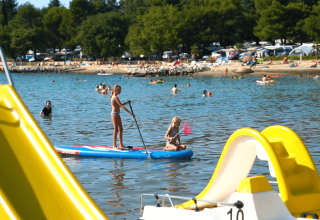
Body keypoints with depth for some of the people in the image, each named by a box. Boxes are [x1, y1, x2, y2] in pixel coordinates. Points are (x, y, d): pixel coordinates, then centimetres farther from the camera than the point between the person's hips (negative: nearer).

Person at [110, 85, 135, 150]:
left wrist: (127, 102, 15)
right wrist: (130, 113, -23)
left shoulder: (113, 96, 14)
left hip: (117, 115, 10)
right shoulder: (115, 97, -16)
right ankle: (114, 146, -2)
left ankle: (121, 145, 18)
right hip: (115, 114, -10)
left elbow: (120, 105, 24)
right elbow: (122, 106, -21)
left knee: (121, 130, 12)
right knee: (116, 130, -6)